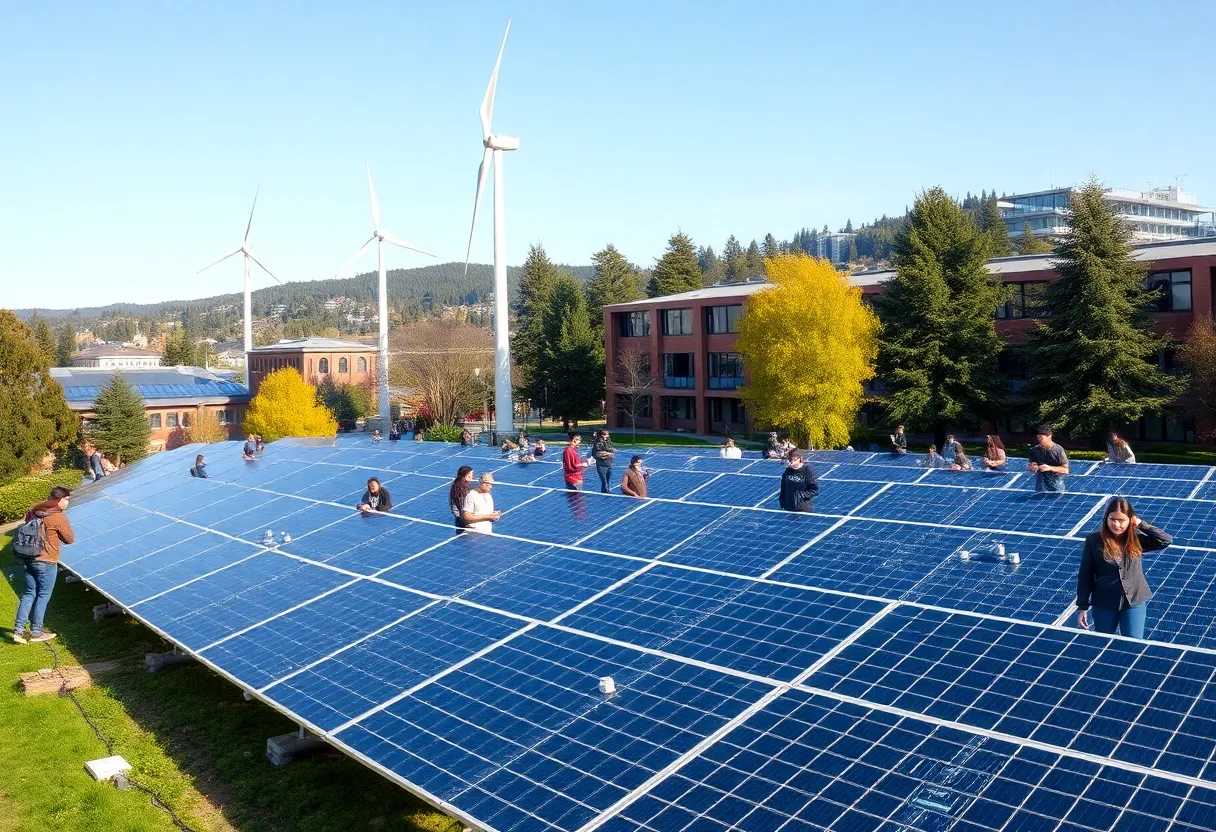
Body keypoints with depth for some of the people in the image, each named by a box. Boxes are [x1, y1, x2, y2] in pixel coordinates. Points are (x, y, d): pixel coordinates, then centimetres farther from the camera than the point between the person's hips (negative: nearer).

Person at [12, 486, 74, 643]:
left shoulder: (33, 511, 7)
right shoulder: (59, 517, -13)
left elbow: (25, 530, 19)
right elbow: (70, 539, -4)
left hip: (27, 559, 7)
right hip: (46, 562, -7)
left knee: (29, 593, 15)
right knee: (44, 595, 6)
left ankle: (18, 629, 12)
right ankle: (36, 632, 13)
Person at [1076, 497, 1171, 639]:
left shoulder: (1136, 539, -4)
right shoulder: (1094, 541, -11)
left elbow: (1166, 541, -14)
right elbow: (1085, 576, -7)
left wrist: (1141, 524, -15)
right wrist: (1082, 607, -7)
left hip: (1134, 602, 1)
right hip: (1104, 604, -1)